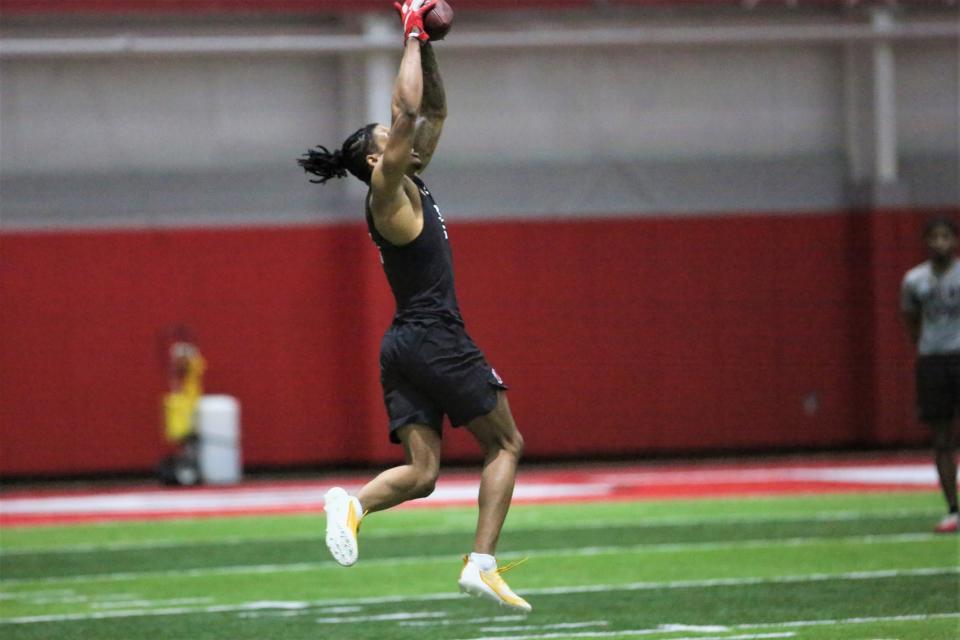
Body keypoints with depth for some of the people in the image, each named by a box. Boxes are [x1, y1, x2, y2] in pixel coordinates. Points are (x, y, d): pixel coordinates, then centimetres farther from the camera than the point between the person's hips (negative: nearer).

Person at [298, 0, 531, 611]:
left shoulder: (409, 185, 15)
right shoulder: (388, 189, -7)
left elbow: (434, 112, 23)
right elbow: (408, 111, -17)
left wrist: (427, 50, 14)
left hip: (405, 347, 9)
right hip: (437, 339, -9)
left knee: (421, 473, 0)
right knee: (506, 444, 2)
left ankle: (355, 503, -25)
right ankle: (482, 563, -7)